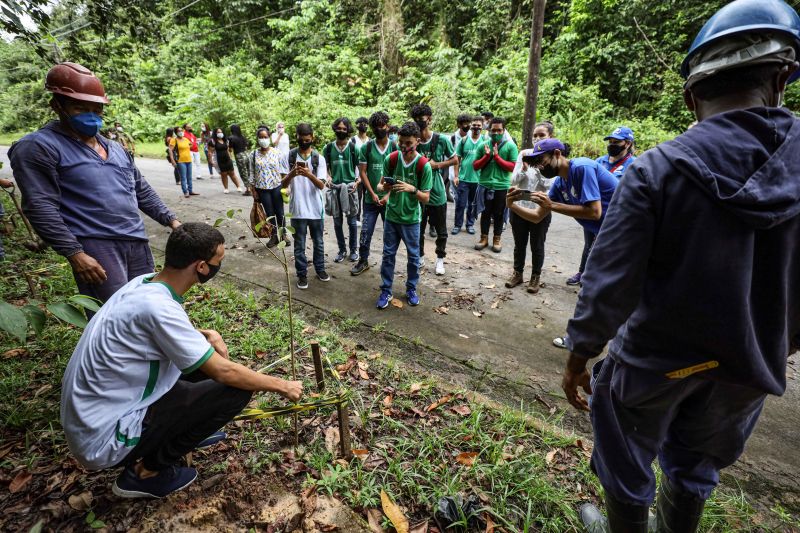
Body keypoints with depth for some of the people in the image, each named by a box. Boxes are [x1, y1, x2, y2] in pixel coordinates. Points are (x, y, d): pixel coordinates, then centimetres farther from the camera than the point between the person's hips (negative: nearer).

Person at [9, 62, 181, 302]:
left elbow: (143, 192, 24)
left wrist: (172, 220, 12)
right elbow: (40, 207, -9)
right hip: (95, 247, -7)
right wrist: (74, 254, -17)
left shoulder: (116, 149, 21)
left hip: (138, 243, 7)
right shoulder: (39, 147, -2)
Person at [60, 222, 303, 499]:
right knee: (236, 388, -15)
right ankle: (146, 471, -1)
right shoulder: (158, 306, -29)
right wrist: (281, 385, -11)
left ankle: (187, 430, 21)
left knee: (207, 355, 7)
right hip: (105, 440, -8)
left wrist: (208, 334, -1)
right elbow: (224, 372, -24)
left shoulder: (145, 283, -3)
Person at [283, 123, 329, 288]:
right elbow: (283, 184, -5)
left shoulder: (319, 159, -2)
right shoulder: (289, 156, -2)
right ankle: (302, 274, 23)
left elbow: (321, 185, -10)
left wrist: (309, 175, -29)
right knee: (299, 245, 8)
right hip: (297, 209, -1)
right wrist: (292, 173, -25)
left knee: (318, 242, 15)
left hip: (316, 208, 1)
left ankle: (320, 269, 34)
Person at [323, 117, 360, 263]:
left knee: (352, 221, 5)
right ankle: (342, 250, 21)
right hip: (334, 187, 2)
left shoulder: (353, 147, -2)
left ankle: (353, 249, 18)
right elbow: (325, 166, 15)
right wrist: (328, 177, -4)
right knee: (337, 222, 8)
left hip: (350, 187, -2)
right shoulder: (328, 147, 4)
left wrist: (358, 181, -12)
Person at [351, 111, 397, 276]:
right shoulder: (366, 147, 2)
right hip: (371, 199, 1)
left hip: (390, 199, 0)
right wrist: (372, 193, -9)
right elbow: (363, 172, 1)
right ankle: (363, 261, 17)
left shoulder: (395, 147, 0)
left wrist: (388, 195, -10)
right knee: (366, 232, 3)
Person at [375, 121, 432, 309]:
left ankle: (411, 289, 30)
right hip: (391, 216, 2)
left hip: (411, 219, -1)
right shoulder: (390, 159, -7)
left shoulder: (424, 165, -14)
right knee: (388, 255, 9)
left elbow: (426, 198, -12)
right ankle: (386, 291, 22)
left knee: (413, 256, 11)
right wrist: (384, 186, -22)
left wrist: (412, 189, -31)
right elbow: (381, 185, 2)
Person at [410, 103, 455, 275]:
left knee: (440, 231, 10)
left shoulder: (442, 140, -9)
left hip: (437, 193, -2)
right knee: (418, 229, 14)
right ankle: (420, 257, 33)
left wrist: (437, 165, -14)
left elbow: (454, 159, 2)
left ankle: (440, 259, 27)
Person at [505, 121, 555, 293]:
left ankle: (535, 277, 25)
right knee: (519, 244, 14)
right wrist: (524, 168, -19)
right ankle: (517, 273, 30)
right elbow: (514, 181, -2)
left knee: (537, 246, 9)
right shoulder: (524, 153, -1)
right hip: (519, 206, 2)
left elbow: (548, 185, -14)